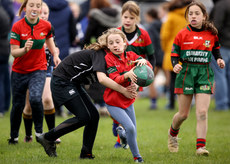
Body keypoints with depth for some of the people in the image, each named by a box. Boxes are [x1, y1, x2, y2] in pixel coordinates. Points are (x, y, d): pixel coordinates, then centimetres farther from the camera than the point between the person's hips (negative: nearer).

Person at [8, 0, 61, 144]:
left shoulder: (46, 26, -7)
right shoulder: (17, 26, -14)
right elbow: (13, 52, -14)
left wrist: (55, 55, 1)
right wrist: (25, 49, -34)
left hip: (39, 69, 0)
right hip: (19, 71, 0)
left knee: (35, 98, -25)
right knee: (18, 105, 8)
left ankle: (39, 132, -7)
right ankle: (14, 137, 29)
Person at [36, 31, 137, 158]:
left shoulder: (106, 57, 8)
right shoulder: (99, 54, -22)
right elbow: (102, 78, -38)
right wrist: (123, 90, -35)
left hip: (74, 83, 10)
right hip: (61, 81, -10)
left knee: (94, 115, 2)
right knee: (83, 117, -13)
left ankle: (86, 153, 7)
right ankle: (47, 138, -2)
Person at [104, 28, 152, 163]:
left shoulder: (131, 56, 1)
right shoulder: (108, 58, -11)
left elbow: (149, 67, -7)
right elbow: (114, 80, -20)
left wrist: (143, 61, -29)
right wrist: (127, 75, -38)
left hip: (128, 100, 5)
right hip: (113, 102, -5)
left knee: (133, 132, 9)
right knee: (130, 127, -19)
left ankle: (121, 132, 46)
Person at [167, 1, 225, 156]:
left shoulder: (211, 34, 3)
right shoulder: (182, 34, -1)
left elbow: (216, 49, 19)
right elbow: (174, 54, 4)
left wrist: (219, 60, 0)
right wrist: (175, 65, -15)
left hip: (204, 74, 0)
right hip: (186, 73, 0)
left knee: (202, 112, -12)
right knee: (183, 114, 6)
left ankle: (201, 146, -9)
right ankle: (173, 133, 37)